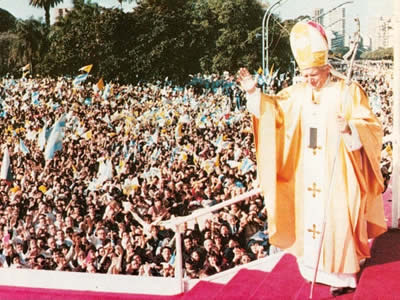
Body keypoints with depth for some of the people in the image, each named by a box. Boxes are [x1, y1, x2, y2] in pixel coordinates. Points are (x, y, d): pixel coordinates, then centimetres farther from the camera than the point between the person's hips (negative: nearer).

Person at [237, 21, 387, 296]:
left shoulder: (348, 91, -12)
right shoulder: (300, 92, 4)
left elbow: (371, 126, -15)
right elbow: (276, 108, 14)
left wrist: (350, 129, -35)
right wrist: (254, 93, 1)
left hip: (337, 173, -5)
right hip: (309, 174, 6)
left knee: (337, 220, -1)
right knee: (311, 217, 13)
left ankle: (343, 274, 13)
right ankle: (316, 268, 29)